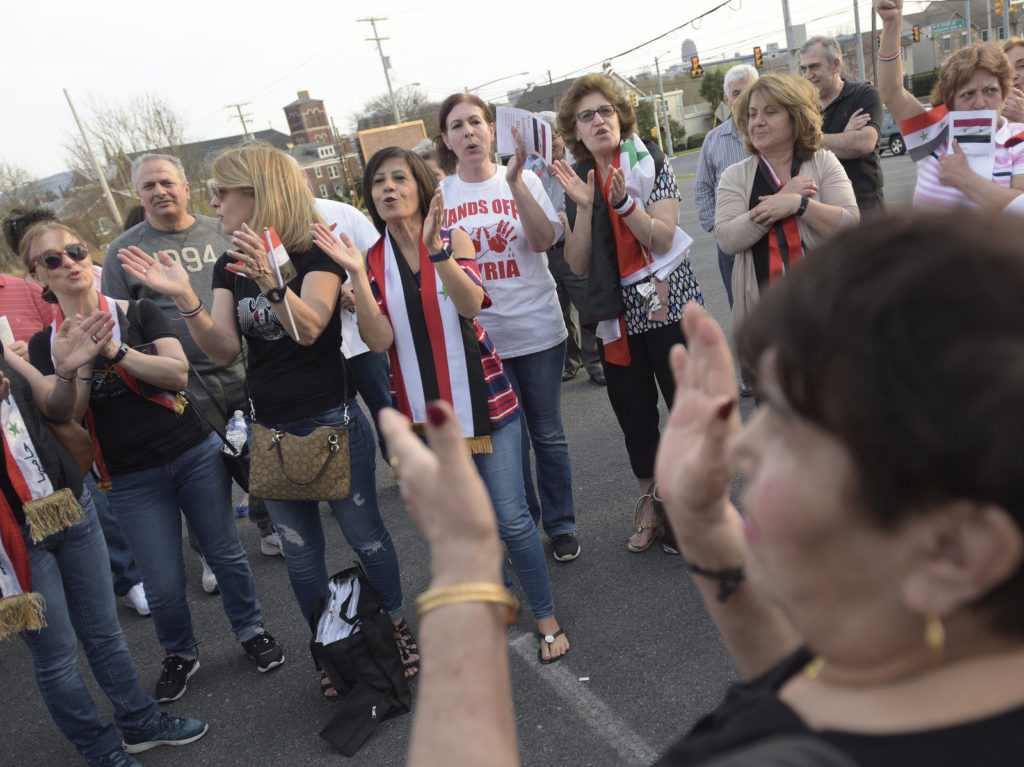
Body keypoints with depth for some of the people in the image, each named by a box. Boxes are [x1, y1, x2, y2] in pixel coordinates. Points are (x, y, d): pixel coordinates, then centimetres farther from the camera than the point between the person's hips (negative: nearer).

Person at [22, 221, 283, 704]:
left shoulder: (139, 313, 1)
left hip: (195, 453, 0)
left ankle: (251, 631, 35)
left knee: (224, 553, 10)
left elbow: (179, 373, -11)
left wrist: (117, 352, -20)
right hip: (131, 480, 0)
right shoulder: (45, 345, 3)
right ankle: (180, 654, 33)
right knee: (164, 585, 4)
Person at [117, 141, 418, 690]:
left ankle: (396, 628, 33)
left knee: (365, 535, 9)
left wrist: (269, 281, -40)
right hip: (270, 429, 5)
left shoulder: (317, 252, -9)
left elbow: (309, 329, -24)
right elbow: (224, 350, -4)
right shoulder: (229, 266, 7)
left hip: (332, 420, -5)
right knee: (300, 554, 13)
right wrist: (183, 297, -19)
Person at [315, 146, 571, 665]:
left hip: (480, 398, -2)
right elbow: (379, 340, -12)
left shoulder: (454, 240, -3)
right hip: (421, 409, 2)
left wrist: (436, 247, -33)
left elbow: (471, 303, -21)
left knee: (510, 518, 0)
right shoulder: (372, 260, 1)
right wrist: (356, 275, -22)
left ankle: (546, 618, 20)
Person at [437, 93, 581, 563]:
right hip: (479, 336, 1)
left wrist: (515, 182, -23)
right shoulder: (439, 194, 3)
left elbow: (544, 240, -16)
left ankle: (561, 525, 28)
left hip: (537, 328, 0)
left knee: (547, 434, 10)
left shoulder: (524, 180, 0)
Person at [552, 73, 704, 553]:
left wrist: (623, 202, -26)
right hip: (617, 315, 3)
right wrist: (584, 207, -15)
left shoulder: (652, 163, -2)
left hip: (668, 306, -3)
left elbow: (663, 238, -14)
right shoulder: (577, 180, 6)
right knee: (634, 411, 12)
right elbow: (577, 264, -3)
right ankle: (650, 502, 30)